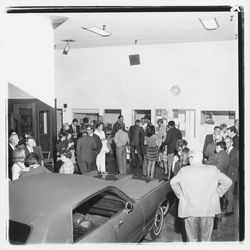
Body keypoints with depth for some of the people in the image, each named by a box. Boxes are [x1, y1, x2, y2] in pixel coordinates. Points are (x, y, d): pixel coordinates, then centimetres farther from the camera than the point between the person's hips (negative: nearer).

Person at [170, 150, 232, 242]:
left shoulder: (184, 171, -6)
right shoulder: (213, 170, -2)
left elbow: (173, 182, 0)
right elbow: (227, 182, 5)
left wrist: (180, 195, 10)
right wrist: (217, 193, 10)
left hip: (189, 209, -1)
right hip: (208, 209, 1)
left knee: (192, 238, 16)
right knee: (206, 237, 17)